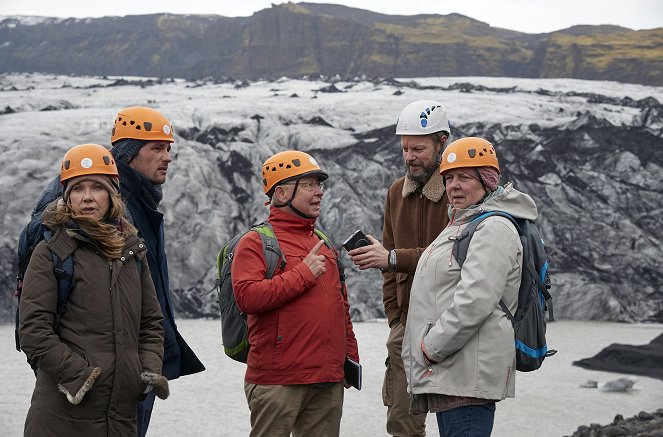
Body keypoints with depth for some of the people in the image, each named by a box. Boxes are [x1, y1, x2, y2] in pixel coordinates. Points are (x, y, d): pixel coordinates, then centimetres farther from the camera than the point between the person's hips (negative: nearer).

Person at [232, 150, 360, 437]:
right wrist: (304, 273, -15)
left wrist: (351, 357, 19)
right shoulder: (256, 242, -4)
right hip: (278, 381, -7)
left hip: (329, 382, 7)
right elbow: (247, 297, -20)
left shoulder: (324, 244, 19)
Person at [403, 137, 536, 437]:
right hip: (446, 373, 11)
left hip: (469, 375, -11)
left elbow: (475, 301, -23)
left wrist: (432, 347, -16)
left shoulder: (494, 229, -12)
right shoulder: (462, 224, 23)